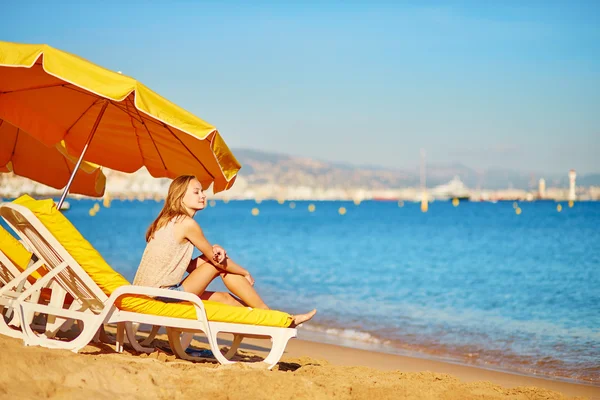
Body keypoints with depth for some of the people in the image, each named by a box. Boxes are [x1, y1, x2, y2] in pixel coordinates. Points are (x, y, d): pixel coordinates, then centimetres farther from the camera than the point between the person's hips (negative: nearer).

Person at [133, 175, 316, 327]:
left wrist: (212, 251, -5)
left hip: (149, 293, 9)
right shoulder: (187, 223, -13)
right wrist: (245, 273, 12)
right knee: (218, 262, -4)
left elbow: (191, 267, 14)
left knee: (223, 297, 14)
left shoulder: (167, 222, 15)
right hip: (163, 296, -9)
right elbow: (216, 259, -4)